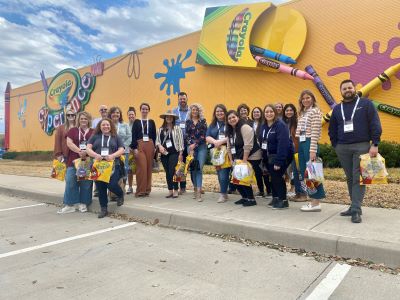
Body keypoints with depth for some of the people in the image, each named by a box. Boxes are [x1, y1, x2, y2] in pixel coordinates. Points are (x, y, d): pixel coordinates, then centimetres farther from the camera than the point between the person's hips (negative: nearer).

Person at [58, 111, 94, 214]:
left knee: (86, 183, 4)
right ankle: (70, 205, 8)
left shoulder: (93, 132, 7)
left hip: (88, 160, 0)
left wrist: (86, 152, -13)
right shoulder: (73, 130, 10)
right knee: (70, 182, -1)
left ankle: (83, 204, 18)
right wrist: (79, 151, -16)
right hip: (73, 160, 1)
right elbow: (69, 143, -2)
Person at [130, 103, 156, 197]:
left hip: (150, 145, 2)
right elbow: (133, 136, 2)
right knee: (141, 167, -9)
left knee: (149, 167, 2)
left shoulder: (151, 122, 13)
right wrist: (134, 148, -8)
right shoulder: (136, 122, 8)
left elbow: (154, 136, 11)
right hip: (139, 145, -2)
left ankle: (147, 189, 12)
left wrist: (154, 147, 2)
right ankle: (140, 190, -1)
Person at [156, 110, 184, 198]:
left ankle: (175, 191, 4)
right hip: (164, 154, 4)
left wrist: (180, 153, -6)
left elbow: (180, 141, -2)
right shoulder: (160, 129, 11)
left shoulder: (177, 128, 1)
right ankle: (170, 191, 17)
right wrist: (159, 145, -10)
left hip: (174, 153, -4)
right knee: (167, 173, 8)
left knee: (172, 172, -9)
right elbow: (157, 140, 12)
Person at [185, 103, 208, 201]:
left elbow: (204, 135, -1)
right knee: (192, 168, 3)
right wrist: (190, 147, -6)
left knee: (199, 168, -9)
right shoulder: (188, 122, 11)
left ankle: (199, 192, -11)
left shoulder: (203, 121, 7)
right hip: (190, 146, 2)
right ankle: (195, 188, 18)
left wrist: (195, 144, -9)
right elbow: (186, 135, 5)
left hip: (201, 146, -2)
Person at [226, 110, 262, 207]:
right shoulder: (230, 131, 10)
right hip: (239, 159, 8)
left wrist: (244, 160, -22)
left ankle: (251, 199, 6)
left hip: (251, 158, -8)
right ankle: (245, 197, 21)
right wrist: (232, 160, 5)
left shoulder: (245, 127, -17)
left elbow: (248, 146, -23)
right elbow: (229, 147, 12)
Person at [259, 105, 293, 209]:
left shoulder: (280, 125, -18)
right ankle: (276, 198, 23)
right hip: (269, 156, 8)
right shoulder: (264, 126, 7)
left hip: (282, 155, -7)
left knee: (277, 176, -10)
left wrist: (278, 161, -29)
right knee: (273, 177, 11)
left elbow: (283, 144, -25)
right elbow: (261, 141, 7)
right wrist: (264, 157, 2)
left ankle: (283, 200, 1)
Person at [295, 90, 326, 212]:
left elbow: (315, 132, -14)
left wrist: (313, 150, -19)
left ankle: (316, 203, 5)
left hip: (309, 143, -8)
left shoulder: (315, 111, -6)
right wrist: (297, 141, 9)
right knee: (305, 173, 10)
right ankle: (312, 200, 19)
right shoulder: (302, 113, 19)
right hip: (301, 143, 8)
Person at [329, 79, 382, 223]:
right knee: (350, 178, 8)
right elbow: (332, 130, 19)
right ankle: (355, 206, 17)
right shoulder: (337, 109, 14)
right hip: (343, 148, 4)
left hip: (362, 146, -4)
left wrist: (375, 144, -11)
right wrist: (336, 146, 8)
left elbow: (375, 125, -3)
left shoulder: (366, 103, 3)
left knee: (358, 178, -8)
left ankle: (356, 210, -8)